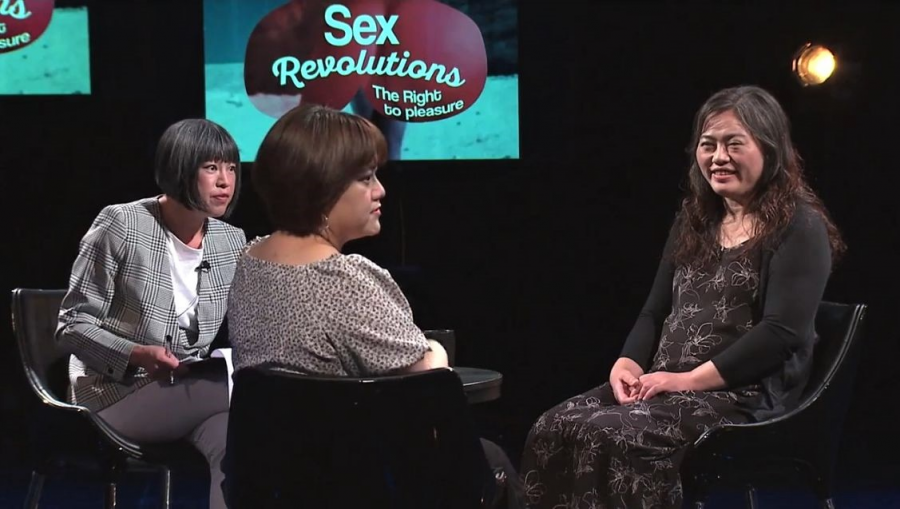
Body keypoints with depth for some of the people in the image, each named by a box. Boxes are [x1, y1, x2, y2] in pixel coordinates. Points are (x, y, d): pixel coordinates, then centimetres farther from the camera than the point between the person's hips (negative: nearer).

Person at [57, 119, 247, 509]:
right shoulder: (121, 226, -8)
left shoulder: (232, 241, 7)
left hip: (198, 391, 5)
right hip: (116, 394, -5)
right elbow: (72, 324, -5)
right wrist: (136, 355, -22)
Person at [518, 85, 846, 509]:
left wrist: (690, 379, -19)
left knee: (612, 436, -31)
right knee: (554, 429, -18)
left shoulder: (799, 228, -5)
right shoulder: (694, 220, 19)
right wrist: (628, 363, -3)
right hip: (665, 385, 7)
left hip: (746, 398, -7)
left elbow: (782, 332, -15)